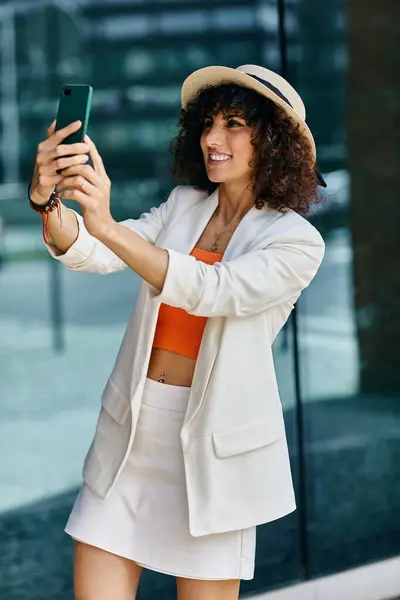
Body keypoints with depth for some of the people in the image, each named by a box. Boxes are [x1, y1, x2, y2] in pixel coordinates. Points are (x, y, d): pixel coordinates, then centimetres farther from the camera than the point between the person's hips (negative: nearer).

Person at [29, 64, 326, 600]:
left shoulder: (297, 242, -7)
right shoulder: (184, 205, 8)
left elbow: (211, 292, -24)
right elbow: (90, 254, -6)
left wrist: (107, 226, -36)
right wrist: (49, 200, -30)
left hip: (213, 441, -4)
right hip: (131, 427, 4)